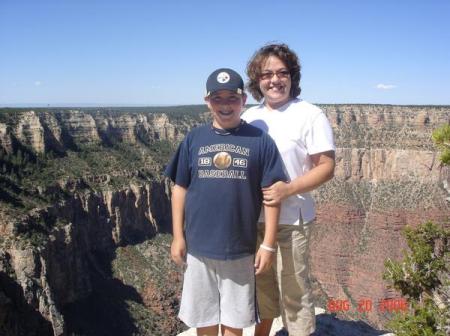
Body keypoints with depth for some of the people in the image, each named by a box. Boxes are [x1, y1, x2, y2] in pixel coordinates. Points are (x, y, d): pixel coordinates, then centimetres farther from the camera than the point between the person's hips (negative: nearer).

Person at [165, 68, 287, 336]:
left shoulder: (260, 140, -5)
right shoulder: (194, 139, 1)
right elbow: (180, 189, 5)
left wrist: (269, 244, -6)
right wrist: (178, 236, 2)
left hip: (241, 249, -1)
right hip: (199, 247, 2)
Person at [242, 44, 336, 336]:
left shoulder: (310, 115, -8)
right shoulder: (249, 117, 7)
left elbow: (326, 167, -11)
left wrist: (288, 189, -24)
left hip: (290, 220, -5)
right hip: (254, 218, 5)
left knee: (293, 290, 5)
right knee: (261, 286, 21)